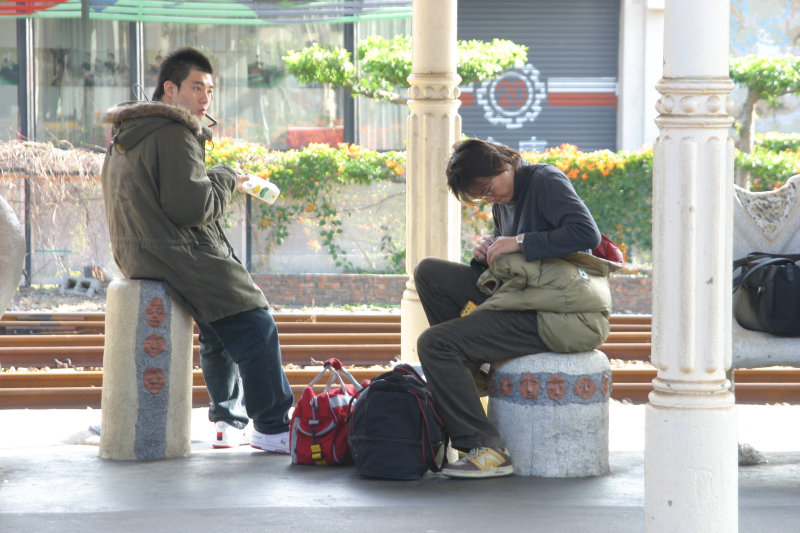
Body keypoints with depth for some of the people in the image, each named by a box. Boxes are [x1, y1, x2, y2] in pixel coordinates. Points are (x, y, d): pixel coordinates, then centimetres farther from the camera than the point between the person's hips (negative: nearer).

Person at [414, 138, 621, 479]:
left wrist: (519, 243, -18)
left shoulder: (546, 182, -7)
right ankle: (470, 368, 8)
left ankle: (488, 452, -21)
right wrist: (487, 252, 2)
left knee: (433, 344, -18)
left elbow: (587, 233, -22)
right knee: (429, 272, 10)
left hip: (557, 317, -10)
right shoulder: (503, 201, 19)